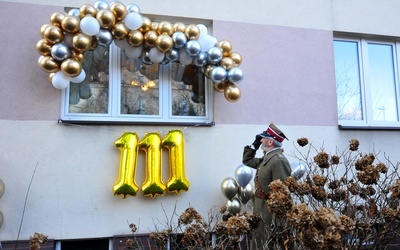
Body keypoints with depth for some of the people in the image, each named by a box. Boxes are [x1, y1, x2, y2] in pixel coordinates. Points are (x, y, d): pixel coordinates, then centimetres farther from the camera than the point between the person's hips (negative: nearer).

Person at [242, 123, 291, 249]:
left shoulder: (278, 161, -20)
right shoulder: (267, 158, 12)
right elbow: (247, 161, 27)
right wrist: (254, 144, 15)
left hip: (270, 212, -10)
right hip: (260, 210, 10)